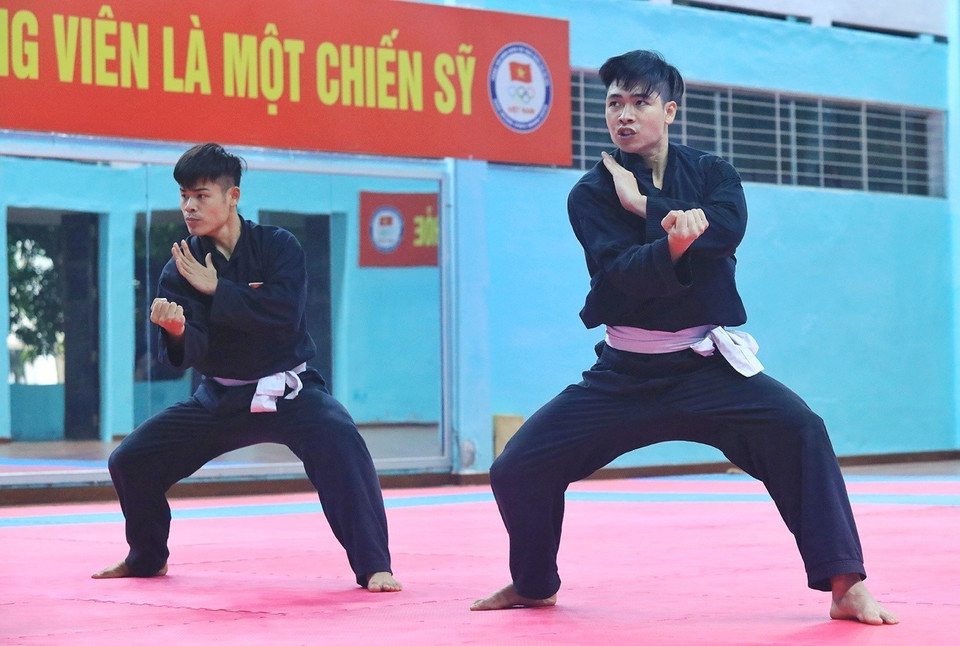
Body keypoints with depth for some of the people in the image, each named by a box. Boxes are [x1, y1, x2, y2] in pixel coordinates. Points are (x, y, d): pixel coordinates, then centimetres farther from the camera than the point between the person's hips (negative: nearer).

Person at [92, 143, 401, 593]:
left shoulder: (278, 247, -10)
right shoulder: (180, 267, -4)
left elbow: (284, 315, -26)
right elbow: (190, 354, -15)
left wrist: (214, 288, -23)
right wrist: (177, 331, -40)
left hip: (287, 391, -4)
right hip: (220, 399, 4)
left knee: (339, 442, -33)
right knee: (130, 462, 1)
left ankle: (373, 567, -28)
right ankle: (147, 559, 29)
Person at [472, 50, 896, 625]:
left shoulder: (712, 174, 4)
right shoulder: (592, 193, 0)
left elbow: (726, 228, -20)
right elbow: (622, 272, -19)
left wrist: (643, 205, -15)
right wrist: (672, 244, -40)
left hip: (707, 364, -1)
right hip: (623, 375, 1)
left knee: (799, 431, -27)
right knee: (517, 470, -4)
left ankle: (847, 586, -22)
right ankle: (534, 585, 25)